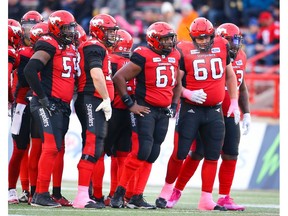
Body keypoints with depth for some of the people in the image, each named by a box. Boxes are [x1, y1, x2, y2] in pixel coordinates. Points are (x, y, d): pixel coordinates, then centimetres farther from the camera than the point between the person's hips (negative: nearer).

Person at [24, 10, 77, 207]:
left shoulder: (71, 49, 16)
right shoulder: (49, 46, -12)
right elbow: (30, 70, -21)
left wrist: (67, 103, 17)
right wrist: (42, 96, -18)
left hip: (62, 106, 9)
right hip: (48, 105, -9)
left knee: (59, 149, 9)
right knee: (51, 147, -14)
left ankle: (56, 193, 14)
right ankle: (40, 195, -12)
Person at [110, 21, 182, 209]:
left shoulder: (175, 57, 10)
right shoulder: (143, 56, -12)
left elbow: (177, 84, 25)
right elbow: (119, 77, -11)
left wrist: (174, 105, 13)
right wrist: (130, 103, -11)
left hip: (163, 112, 7)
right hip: (145, 109, -7)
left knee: (152, 155, 6)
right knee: (141, 151, -16)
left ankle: (137, 197, 10)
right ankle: (119, 192, -6)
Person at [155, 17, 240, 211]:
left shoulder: (222, 47, 4)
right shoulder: (184, 51, -8)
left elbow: (230, 76, 17)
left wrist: (234, 102, 13)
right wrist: (189, 94, -21)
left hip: (214, 111, 3)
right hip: (191, 110, -3)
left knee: (212, 156, 4)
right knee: (180, 154, -1)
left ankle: (206, 199, 10)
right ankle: (167, 190, 18)